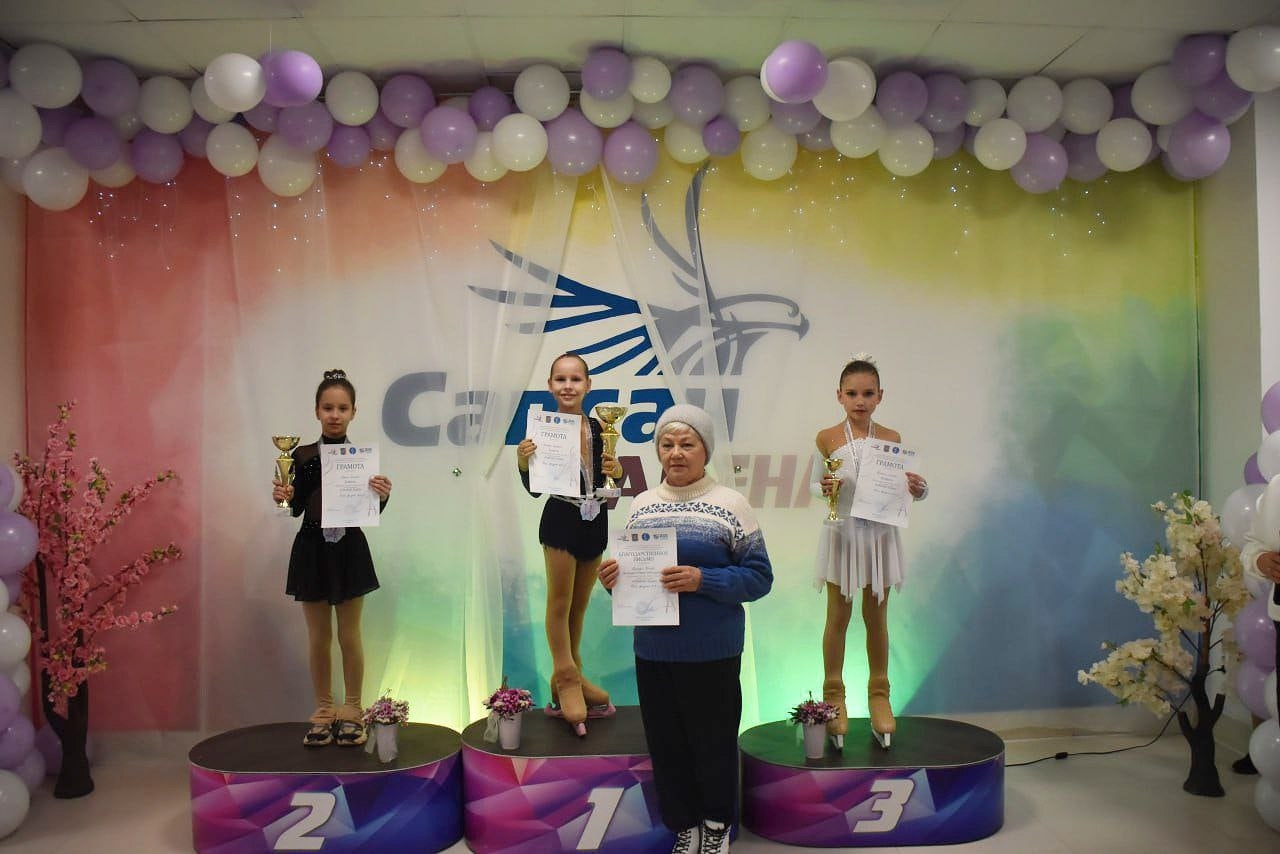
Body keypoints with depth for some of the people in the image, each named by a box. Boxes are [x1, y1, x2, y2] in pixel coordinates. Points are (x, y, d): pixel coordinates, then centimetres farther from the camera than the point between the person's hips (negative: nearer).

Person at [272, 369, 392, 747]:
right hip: (312, 549, 1)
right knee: (318, 638, 10)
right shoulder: (301, 456, -1)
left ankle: (351, 712, 22)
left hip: (349, 550, -1)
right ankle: (324, 712, 23)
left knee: (349, 636, 7)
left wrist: (383, 495, -21)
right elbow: (296, 509, 4)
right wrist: (284, 497, -16)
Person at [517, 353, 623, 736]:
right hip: (560, 519, -4)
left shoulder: (598, 427, 1)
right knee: (559, 601, 1)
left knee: (579, 605, 14)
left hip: (595, 521, 4)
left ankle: (570, 676, 27)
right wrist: (523, 463, -25)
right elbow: (534, 489, -7)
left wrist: (616, 470, -10)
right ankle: (566, 679, 11)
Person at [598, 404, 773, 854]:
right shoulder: (642, 503, 8)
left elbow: (759, 576, -8)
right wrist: (614, 577, -8)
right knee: (666, 744, 10)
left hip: (711, 652, -4)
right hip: (652, 651, 4)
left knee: (713, 741, 8)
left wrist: (702, 580, -21)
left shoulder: (730, 504, -5)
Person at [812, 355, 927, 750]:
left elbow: (903, 484, 6)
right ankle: (834, 696, 22)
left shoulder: (891, 439, -1)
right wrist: (824, 488, -18)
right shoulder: (827, 439, -5)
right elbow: (814, 484, 3)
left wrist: (918, 488, -15)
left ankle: (879, 695, 27)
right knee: (838, 617, 9)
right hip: (842, 534, -1)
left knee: (877, 618, 13)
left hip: (880, 535, 1)